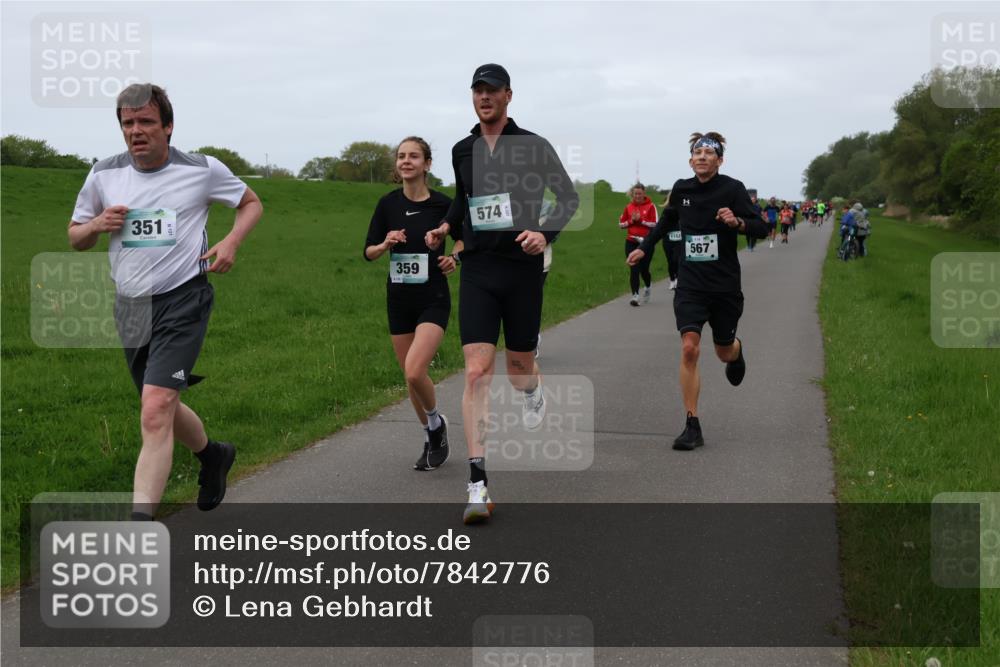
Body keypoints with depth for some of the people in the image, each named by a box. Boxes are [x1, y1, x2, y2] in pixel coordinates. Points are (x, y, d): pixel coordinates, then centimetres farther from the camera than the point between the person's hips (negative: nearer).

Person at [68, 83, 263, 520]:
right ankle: (213, 455, 51)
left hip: (183, 300, -5)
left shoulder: (203, 170, -4)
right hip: (131, 306, 5)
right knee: (163, 411, 19)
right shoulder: (104, 175, 4)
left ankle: (138, 523, -20)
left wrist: (232, 241, -6)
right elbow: (75, 237, 15)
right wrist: (96, 225, -8)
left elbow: (251, 204, 13)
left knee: (155, 413, -19)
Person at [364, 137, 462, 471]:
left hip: (433, 298, -4)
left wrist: (454, 257, -8)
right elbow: (369, 251, 5)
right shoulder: (388, 204, -1)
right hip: (399, 298, 4)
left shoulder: (442, 204, -8)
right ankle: (431, 438, 30)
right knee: (410, 375, 10)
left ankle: (436, 422, 9)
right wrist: (386, 244, -16)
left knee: (414, 372, -19)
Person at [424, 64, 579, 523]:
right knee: (477, 370, -12)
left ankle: (534, 392, 52)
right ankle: (478, 486, -15)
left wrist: (546, 233, -13)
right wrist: (446, 226, 10)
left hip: (522, 266, -2)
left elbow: (569, 197, 3)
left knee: (519, 368, 9)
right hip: (478, 268, 2)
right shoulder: (463, 151, 10)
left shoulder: (533, 146, -2)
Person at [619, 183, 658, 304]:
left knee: (644, 269, 4)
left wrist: (641, 220, -16)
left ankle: (648, 287, 35)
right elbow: (621, 223, 11)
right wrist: (631, 220, -7)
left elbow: (655, 224, -9)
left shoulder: (650, 206, -2)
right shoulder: (629, 207, 8)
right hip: (631, 242, 2)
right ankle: (635, 295, -7)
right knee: (634, 269, -7)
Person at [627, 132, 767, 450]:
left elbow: (761, 229, -11)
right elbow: (667, 220, 24)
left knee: (724, 351, 13)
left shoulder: (732, 189, -8)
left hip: (725, 286, -1)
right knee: (689, 348, -14)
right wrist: (643, 248, 26)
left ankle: (736, 352, 55)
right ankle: (692, 427, -9)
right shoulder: (681, 189, 3)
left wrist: (737, 222, -30)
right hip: (691, 284, 2)